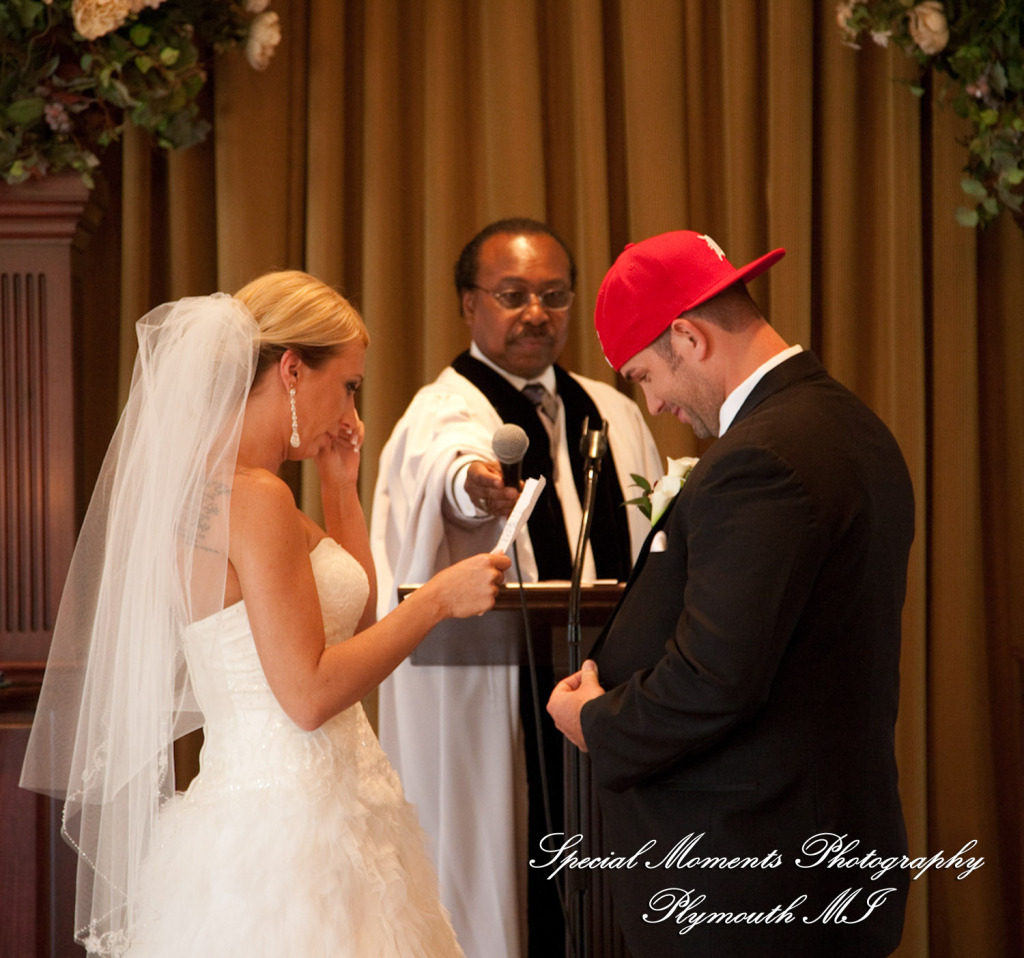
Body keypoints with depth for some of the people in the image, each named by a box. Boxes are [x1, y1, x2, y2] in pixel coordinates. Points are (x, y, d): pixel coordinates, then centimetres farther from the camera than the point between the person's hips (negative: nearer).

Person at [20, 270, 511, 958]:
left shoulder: (210, 486, 13)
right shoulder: (254, 498, -16)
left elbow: (354, 619, 23)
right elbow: (310, 694, -20)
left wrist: (341, 486, 18)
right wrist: (437, 600, -12)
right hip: (293, 822, -10)